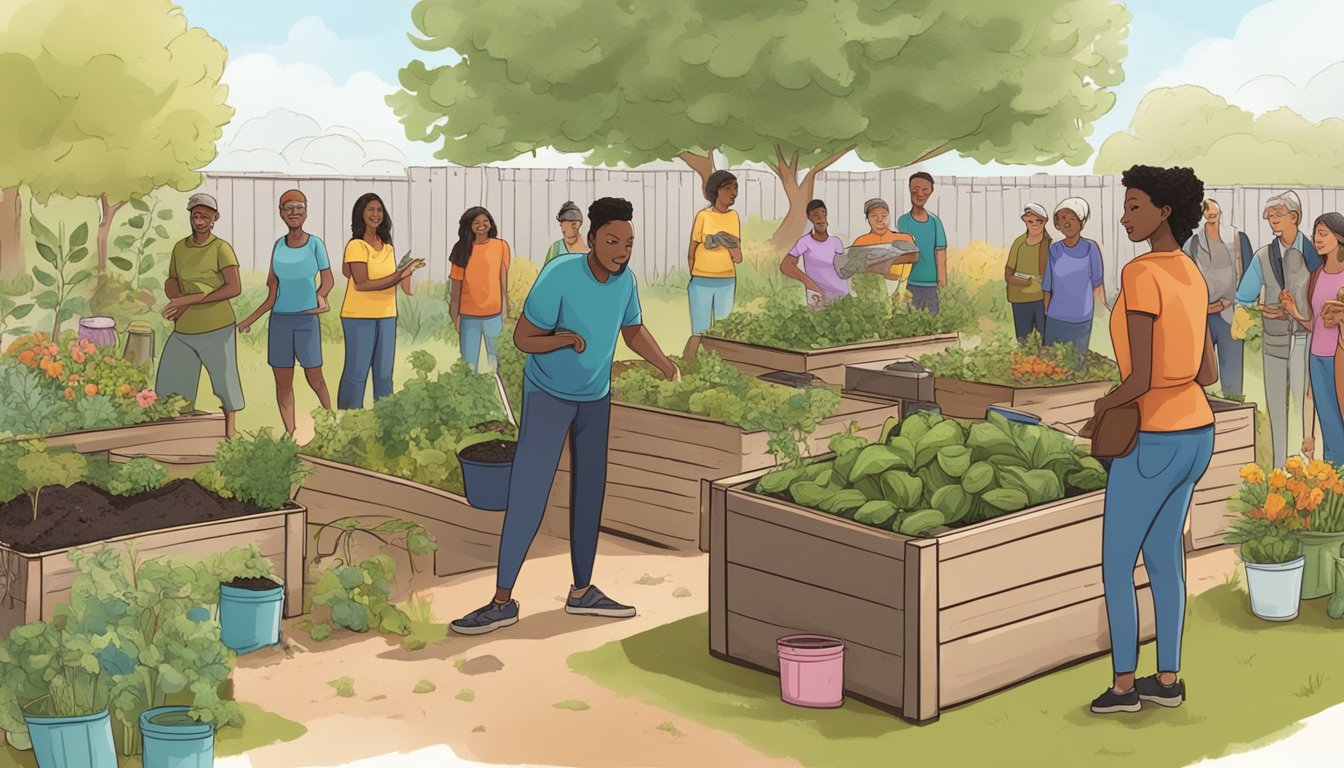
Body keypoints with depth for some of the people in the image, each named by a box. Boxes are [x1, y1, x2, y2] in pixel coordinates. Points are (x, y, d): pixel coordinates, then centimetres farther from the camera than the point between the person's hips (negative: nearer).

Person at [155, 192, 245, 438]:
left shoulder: (222, 249, -8)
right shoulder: (179, 247, 9)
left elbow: (234, 288, -19)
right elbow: (171, 282, 18)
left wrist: (190, 299, -21)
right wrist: (177, 299, -7)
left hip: (217, 329, -5)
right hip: (183, 330, 5)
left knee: (224, 381, 5)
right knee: (168, 387, 6)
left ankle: (229, 436, 18)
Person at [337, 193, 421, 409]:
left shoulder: (387, 247, 12)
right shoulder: (356, 246, -9)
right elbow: (362, 284, -16)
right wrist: (398, 276, -19)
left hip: (386, 316, 7)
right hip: (359, 317, -7)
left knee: (384, 373, 10)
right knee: (357, 372, -3)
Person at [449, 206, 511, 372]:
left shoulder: (501, 246, 0)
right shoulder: (463, 249, 1)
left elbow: (504, 281, 3)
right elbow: (456, 284, 2)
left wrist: (505, 312, 0)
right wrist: (454, 316, -2)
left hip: (494, 314, 0)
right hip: (468, 316, 0)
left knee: (497, 361, 9)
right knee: (468, 364, 3)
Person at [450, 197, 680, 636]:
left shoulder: (624, 278, -11)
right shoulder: (559, 276, -27)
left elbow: (634, 331, 6)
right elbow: (523, 338, -20)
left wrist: (666, 366, -8)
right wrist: (568, 338, -37)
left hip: (596, 397, 6)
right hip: (548, 395, -6)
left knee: (590, 491, 9)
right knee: (527, 494, -12)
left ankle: (582, 591, 20)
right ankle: (502, 601, -7)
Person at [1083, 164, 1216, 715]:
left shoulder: (1140, 276, -22)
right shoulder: (1191, 278, 7)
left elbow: (1140, 378, -24)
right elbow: (1208, 373, 11)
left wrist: (1102, 408, -4)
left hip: (1153, 441, -8)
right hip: (1194, 432, 9)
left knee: (1116, 564, 6)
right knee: (1163, 556, 18)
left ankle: (1124, 684, 14)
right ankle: (1168, 679, 24)